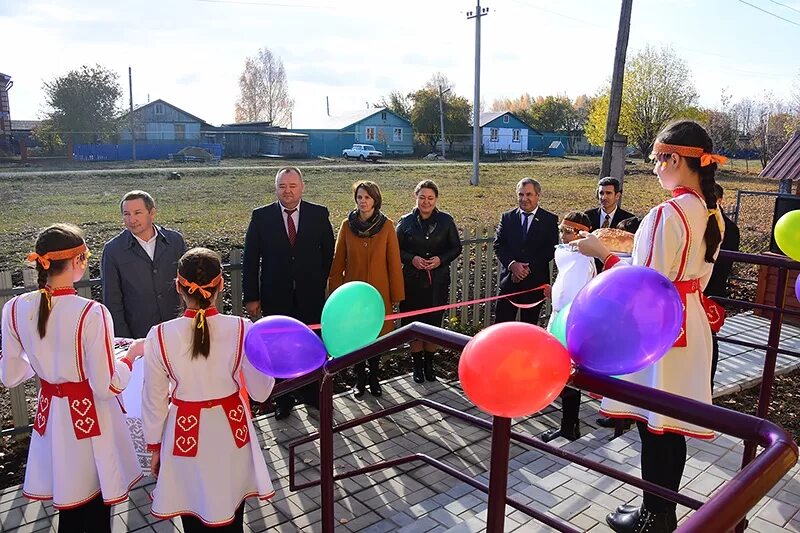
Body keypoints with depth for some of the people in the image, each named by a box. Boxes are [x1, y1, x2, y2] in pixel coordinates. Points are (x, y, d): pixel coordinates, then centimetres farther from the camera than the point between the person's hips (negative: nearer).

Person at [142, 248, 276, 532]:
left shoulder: (160, 336, -17)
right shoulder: (242, 330, -18)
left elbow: (154, 401, -6)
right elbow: (260, 392, -9)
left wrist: (154, 446, 10)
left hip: (185, 436, 0)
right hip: (231, 434, 0)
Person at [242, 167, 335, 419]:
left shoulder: (319, 214, -2)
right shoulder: (261, 216, -4)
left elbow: (328, 252, 7)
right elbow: (250, 260, -2)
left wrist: (321, 284, 5)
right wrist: (251, 297, -4)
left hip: (311, 296, 1)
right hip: (275, 297, 0)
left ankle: (311, 393, 33)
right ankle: (283, 400, 28)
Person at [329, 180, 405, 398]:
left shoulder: (386, 225, -5)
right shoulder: (347, 225, -2)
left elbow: (394, 261, -3)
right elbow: (338, 261, 2)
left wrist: (396, 293, -4)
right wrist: (336, 292, 0)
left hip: (379, 291, -1)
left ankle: (374, 377, 29)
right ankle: (360, 379, 26)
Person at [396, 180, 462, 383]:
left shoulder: (446, 220, 3)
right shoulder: (406, 221, 2)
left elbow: (456, 247, 6)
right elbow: (396, 249, 4)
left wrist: (441, 259, -11)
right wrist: (412, 259, -14)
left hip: (438, 280, 0)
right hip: (412, 280, 0)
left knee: (434, 323, 6)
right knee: (414, 323, 4)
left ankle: (429, 365, 23)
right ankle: (417, 365, 20)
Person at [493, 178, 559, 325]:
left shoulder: (550, 220, 2)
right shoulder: (507, 217, 8)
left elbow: (551, 249, -6)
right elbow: (498, 244, 1)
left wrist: (528, 268, -14)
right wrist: (512, 264, -16)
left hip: (535, 281, -1)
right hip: (509, 280, 1)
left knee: (530, 325, 10)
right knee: (501, 323, -2)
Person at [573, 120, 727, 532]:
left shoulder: (667, 214, -22)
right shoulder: (711, 212, 6)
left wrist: (602, 252, -12)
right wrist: (638, 243, 15)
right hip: (691, 324, 9)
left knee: (653, 424, 6)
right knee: (671, 426, 18)